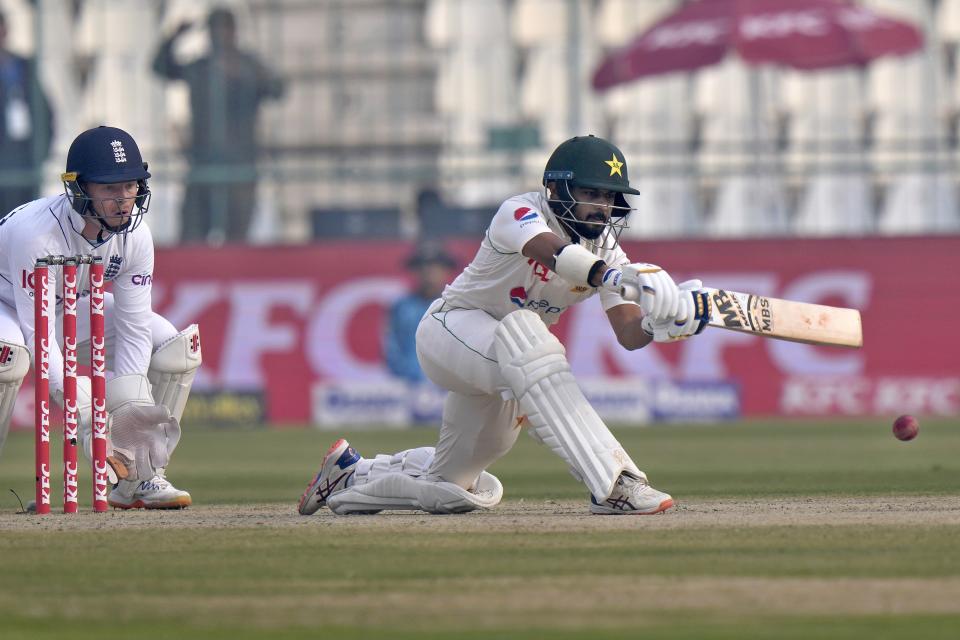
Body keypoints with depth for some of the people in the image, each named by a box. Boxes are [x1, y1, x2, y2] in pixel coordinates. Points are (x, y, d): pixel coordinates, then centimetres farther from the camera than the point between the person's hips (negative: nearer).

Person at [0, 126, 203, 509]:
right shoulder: (36, 232, -38)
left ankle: (139, 478, -3)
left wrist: (128, 412, -28)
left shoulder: (135, 235, -19)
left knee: (176, 345, -8)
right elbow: (39, 336, -39)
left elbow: (133, 330, -15)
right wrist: (87, 416, -45)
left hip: (71, 306, 6)